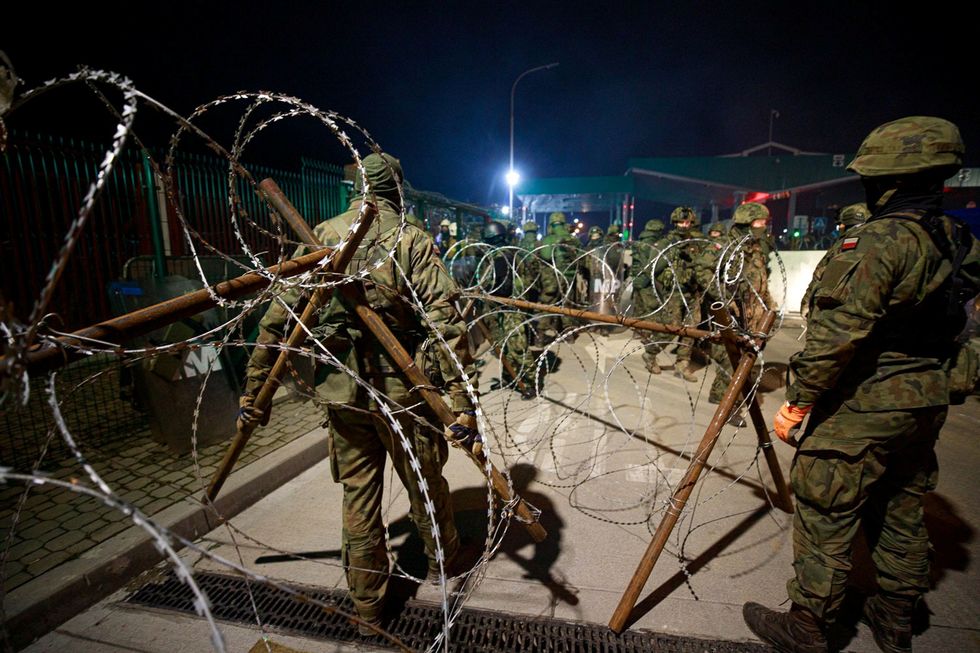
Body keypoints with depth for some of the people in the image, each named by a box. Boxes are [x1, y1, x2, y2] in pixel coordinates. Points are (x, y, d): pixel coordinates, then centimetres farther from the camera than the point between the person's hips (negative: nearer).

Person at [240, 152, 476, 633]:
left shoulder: (320, 238, 2)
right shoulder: (411, 240, -8)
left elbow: (276, 318, 2)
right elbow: (445, 322, -19)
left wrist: (254, 389, 9)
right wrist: (462, 402, -18)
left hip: (342, 392, 3)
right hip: (402, 390, -3)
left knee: (358, 501, 17)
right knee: (425, 485, 20)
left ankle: (367, 609, 35)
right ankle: (442, 558, 47)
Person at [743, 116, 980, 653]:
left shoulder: (878, 239, -20)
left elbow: (838, 332, -26)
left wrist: (798, 402, -20)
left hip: (863, 406, -9)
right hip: (927, 400, 9)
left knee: (825, 516, 4)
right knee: (900, 511, 21)